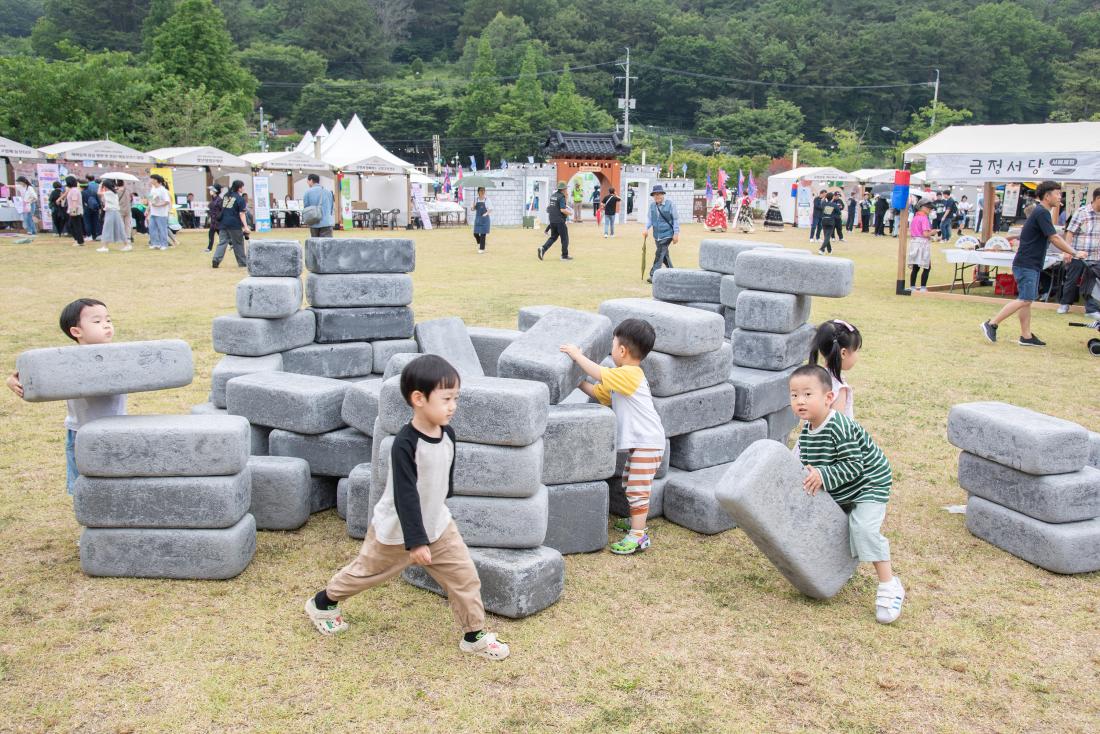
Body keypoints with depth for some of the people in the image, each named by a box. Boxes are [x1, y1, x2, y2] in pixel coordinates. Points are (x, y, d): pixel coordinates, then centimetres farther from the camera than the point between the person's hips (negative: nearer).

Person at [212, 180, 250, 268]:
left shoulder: (226, 195, 12)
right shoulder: (240, 199, -8)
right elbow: (242, 214, -15)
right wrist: (245, 226, -17)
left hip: (223, 223, 5)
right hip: (234, 224, -5)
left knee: (222, 242, 5)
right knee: (238, 243, 6)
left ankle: (216, 260, -10)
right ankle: (242, 262, 15)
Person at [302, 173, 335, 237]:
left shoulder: (308, 192, -1)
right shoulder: (328, 192, 6)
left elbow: (305, 207, 2)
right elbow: (333, 207, 11)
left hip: (314, 223, 0)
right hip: (327, 222, 0)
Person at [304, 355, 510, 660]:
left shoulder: (448, 435, -7)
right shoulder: (405, 444, -30)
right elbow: (405, 496, -29)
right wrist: (416, 540, -29)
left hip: (438, 525, 6)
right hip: (396, 532, -6)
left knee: (465, 575, 0)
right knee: (365, 572, 16)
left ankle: (475, 635, 15)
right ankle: (322, 603, 41)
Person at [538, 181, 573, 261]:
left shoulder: (553, 196, 11)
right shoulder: (561, 197, -14)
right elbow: (563, 210, -23)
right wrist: (570, 213, -5)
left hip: (552, 220, 8)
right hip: (560, 221, -8)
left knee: (553, 237, 14)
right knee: (564, 238, 5)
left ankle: (543, 249, -6)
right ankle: (565, 255, 10)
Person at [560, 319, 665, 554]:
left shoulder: (630, 374, -18)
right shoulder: (622, 378, 15)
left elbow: (599, 373, -27)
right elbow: (598, 393, 20)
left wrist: (577, 355, -15)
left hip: (647, 442, -11)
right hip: (637, 441, 11)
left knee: (637, 489, -9)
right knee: (630, 484, 21)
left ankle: (638, 535, -5)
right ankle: (637, 523, 35)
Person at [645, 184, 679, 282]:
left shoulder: (669, 205, -9)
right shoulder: (652, 205, 4)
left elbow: (676, 219, -5)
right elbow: (650, 219, 11)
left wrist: (676, 233, -9)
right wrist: (647, 229, -6)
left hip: (667, 234, -5)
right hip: (657, 235, 5)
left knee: (659, 254, -12)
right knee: (664, 255, 15)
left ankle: (653, 275, -12)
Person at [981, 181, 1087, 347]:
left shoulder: (1040, 212, 17)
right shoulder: (1042, 213, -14)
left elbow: (1050, 238, 25)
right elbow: (1055, 238, -18)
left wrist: (1065, 252, 15)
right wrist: (1074, 253, -11)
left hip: (1031, 265, 10)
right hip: (1027, 265, -10)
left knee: (1027, 300, 8)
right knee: (1024, 300, -12)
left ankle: (1026, 336, 10)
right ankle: (991, 324, -9)